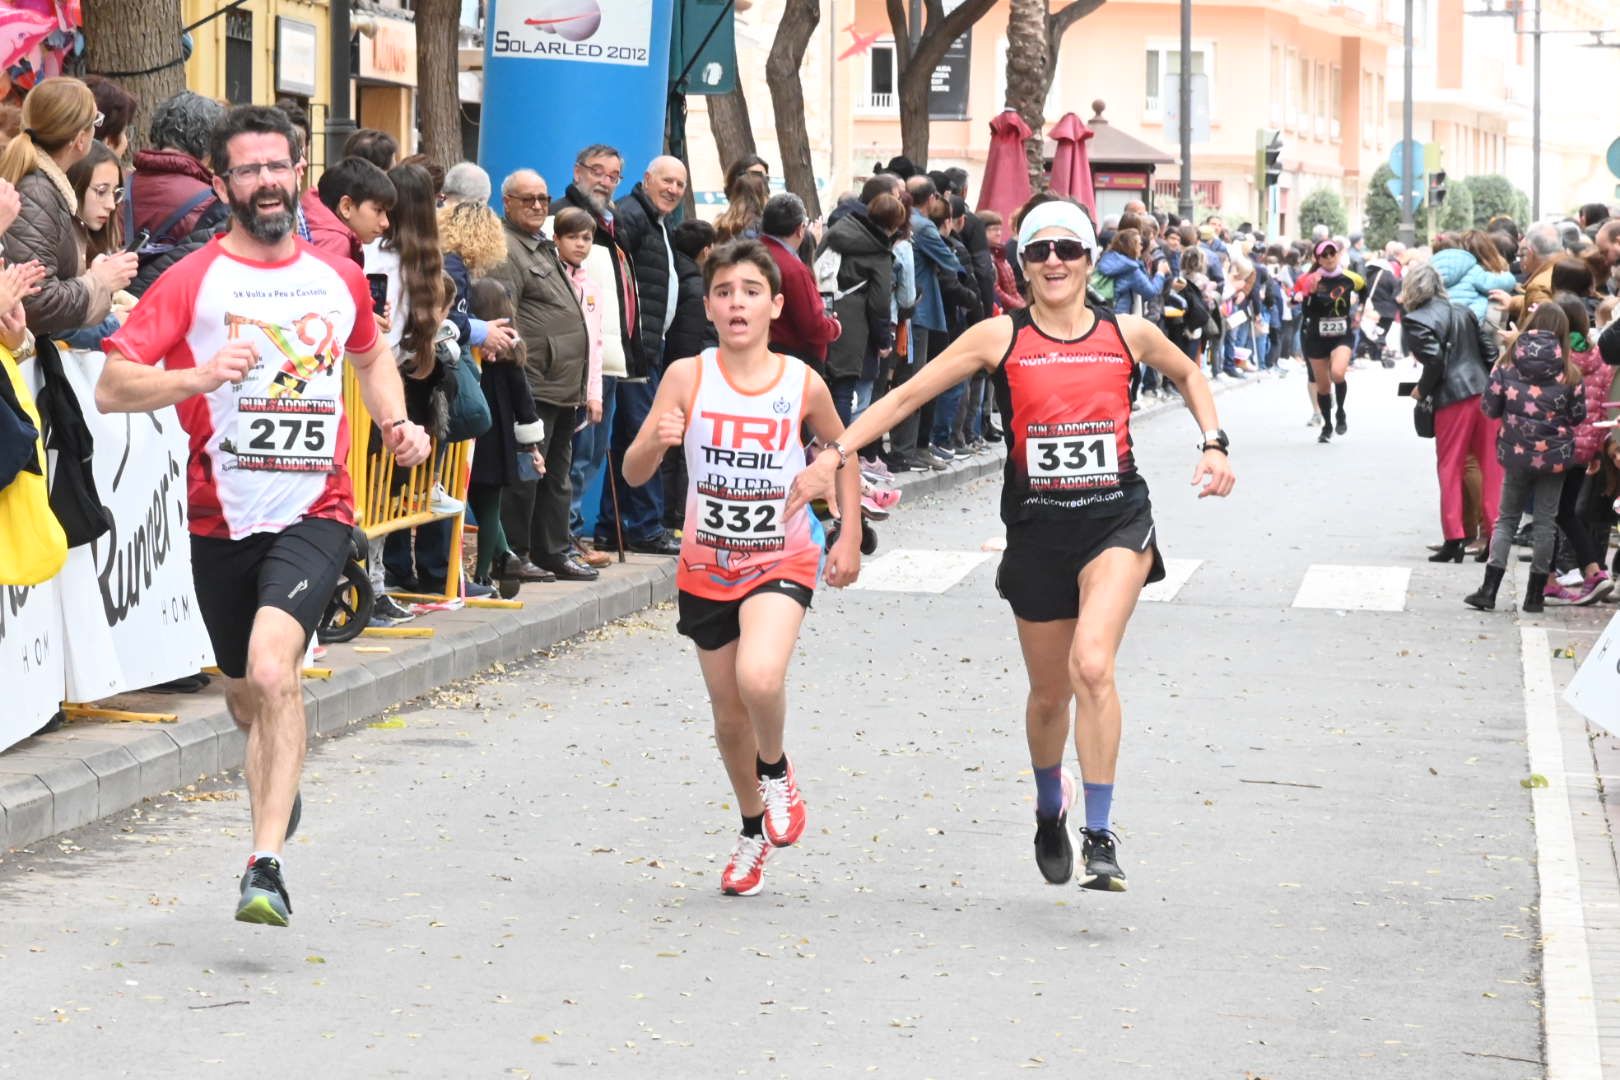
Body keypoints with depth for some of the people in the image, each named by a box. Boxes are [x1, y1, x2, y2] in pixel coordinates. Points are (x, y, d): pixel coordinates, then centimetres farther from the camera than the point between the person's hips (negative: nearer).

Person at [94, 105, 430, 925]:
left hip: (314, 512, -1)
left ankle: (265, 866, -24)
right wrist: (197, 378, -25)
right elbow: (111, 388, -9)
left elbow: (372, 355, 30)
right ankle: (280, 789, 50)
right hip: (222, 518, 1)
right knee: (248, 699, 16)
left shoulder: (339, 279, 7)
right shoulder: (192, 280, -3)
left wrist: (396, 422, 12)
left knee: (273, 672, -23)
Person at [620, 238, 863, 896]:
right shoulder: (688, 377, -9)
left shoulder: (803, 384, -9)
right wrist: (656, 442, -33)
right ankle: (753, 829, 37)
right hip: (707, 564, 2)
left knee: (759, 679, -28)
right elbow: (634, 473, -11)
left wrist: (849, 538, 4)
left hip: (782, 561, -2)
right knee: (728, 712, 12)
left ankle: (777, 772, 5)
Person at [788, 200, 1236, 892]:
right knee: (1050, 693, 11)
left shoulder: (1128, 334, 4)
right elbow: (909, 394, 0)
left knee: (1092, 665, -23)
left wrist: (1215, 444, 10)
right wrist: (835, 453, -8)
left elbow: (1188, 375, 25)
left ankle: (1100, 837, -17)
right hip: (1037, 529, 1)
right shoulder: (1002, 337, -1)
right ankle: (1050, 814, 42)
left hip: (1116, 521, -1)